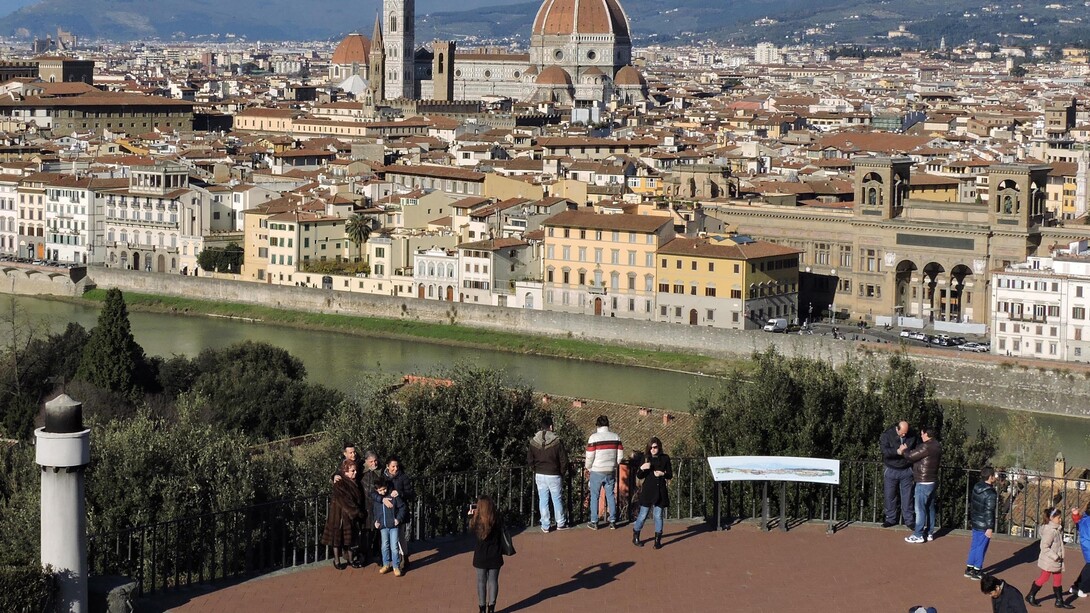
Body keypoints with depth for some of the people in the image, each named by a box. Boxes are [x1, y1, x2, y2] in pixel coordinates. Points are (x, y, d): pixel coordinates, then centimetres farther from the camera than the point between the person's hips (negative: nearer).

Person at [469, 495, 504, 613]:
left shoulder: (475, 521, -15)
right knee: (493, 581, 11)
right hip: (494, 556, 0)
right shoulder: (496, 521, -15)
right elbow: (501, 537, -2)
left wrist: (471, 514, 20)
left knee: (481, 581, 11)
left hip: (480, 557, 0)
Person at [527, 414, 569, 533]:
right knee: (557, 499, 11)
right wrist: (561, 472, 9)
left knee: (543, 500, 7)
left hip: (539, 475, 2)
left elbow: (529, 461, 2)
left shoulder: (533, 442, -3)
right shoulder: (557, 441, -12)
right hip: (553, 475, -2)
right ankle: (561, 523, 19)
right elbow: (564, 460, -8)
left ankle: (545, 526, 10)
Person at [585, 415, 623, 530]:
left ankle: (594, 522, 9)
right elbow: (620, 455, 2)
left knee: (594, 496, 7)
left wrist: (588, 468, 6)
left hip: (597, 472, -3)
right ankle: (612, 521, 11)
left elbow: (590, 456, -12)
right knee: (610, 495, 11)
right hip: (611, 472, 3)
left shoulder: (594, 437, -12)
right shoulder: (616, 437, 0)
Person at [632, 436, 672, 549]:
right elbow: (639, 476, 2)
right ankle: (635, 536, 18)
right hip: (648, 490, -1)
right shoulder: (645, 458, 0)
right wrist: (642, 468, -18)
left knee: (658, 515, 3)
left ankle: (658, 540, 11)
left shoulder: (665, 458, 2)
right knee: (643, 515, 1)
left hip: (660, 491, 1)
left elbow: (670, 475, 6)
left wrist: (662, 474, -13)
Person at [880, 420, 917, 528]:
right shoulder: (886, 435, -10)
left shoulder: (912, 437, -2)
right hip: (891, 470, -1)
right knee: (890, 496, 7)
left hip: (906, 470, 1)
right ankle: (890, 519, 20)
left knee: (907, 496, 3)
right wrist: (898, 452, -32)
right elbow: (885, 451, -23)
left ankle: (909, 520, 11)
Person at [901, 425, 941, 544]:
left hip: (923, 483, -10)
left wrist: (904, 450, 3)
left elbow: (911, 456, -17)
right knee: (930, 508, 14)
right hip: (933, 482, 10)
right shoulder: (937, 446, 11)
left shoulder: (926, 447, -21)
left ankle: (918, 535, -2)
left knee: (920, 509, -4)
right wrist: (906, 451, 9)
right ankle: (929, 533, 20)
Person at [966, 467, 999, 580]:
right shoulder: (991, 494, -22)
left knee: (974, 545, 18)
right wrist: (989, 528, -19)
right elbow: (989, 511, -23)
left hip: (975, 522, 8)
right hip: (984, 525, -8)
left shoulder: (976, 488, 2)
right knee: (981, 548, 4)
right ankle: (977, 571, 11)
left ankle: (969, 568, 25)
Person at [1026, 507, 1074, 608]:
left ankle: (1059, 601, 19)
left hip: (1056, 561, 9)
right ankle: (1030, 596, 20)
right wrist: (1055, 556, -23)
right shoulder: (1050, 531, -24)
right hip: (1049, 561, -9)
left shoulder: (1057, 529, 6)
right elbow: (1044, 547, -26)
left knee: (1058, 579, 12)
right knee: (1043, 578, 4)